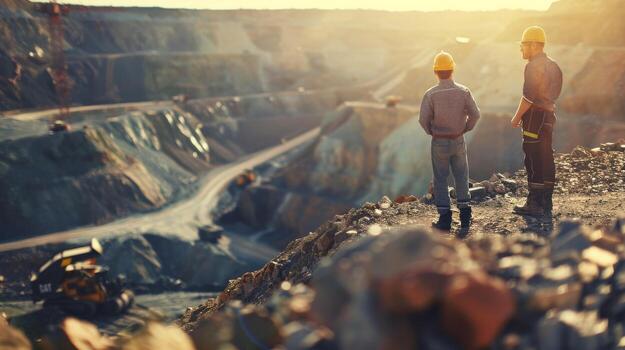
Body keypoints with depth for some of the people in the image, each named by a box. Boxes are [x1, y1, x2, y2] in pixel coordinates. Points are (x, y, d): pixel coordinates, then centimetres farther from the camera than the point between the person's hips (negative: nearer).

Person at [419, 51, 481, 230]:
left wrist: (431, 131, 4)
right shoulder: (464, 91, -7)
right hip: (458, 140, 2)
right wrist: (466, 128, 9)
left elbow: (423, 119, -15)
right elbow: (475, 114, -8)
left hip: (439, 142, -2)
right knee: (461, 177, 15)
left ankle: (445, 218, 8)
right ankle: (465, 214, 17)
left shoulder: (430, 94, -14)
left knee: (441, 179, 7)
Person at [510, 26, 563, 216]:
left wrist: (517, 117, -8)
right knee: (546, 159, 11)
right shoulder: (552, 64, 18)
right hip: (549, 115, 10)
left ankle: (534, 204, -5)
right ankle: (546, 203, 17)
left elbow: (529, 95, -18)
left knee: (534, 161, -7)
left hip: (535, 116, -10)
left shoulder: (534, 65, -12)